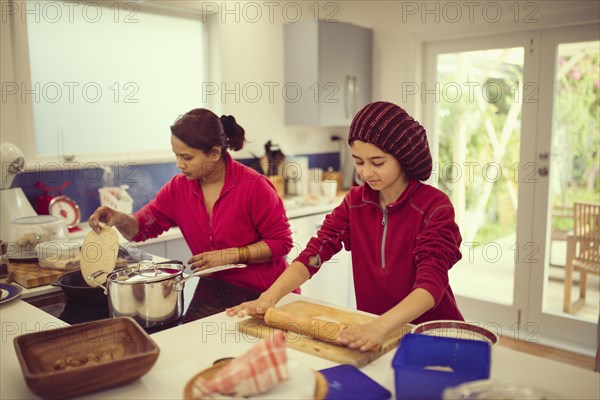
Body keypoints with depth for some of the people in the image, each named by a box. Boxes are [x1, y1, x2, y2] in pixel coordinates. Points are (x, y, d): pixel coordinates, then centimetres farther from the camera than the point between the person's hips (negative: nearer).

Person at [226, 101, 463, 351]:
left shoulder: (435, 207, -13)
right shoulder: (355, 202, 2)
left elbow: (431, 283, -24)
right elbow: (314, 253, -7)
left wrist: (380, 327, -40)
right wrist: (269, 297, -22)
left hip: (430, 333, -3)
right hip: (370, 324, 4)